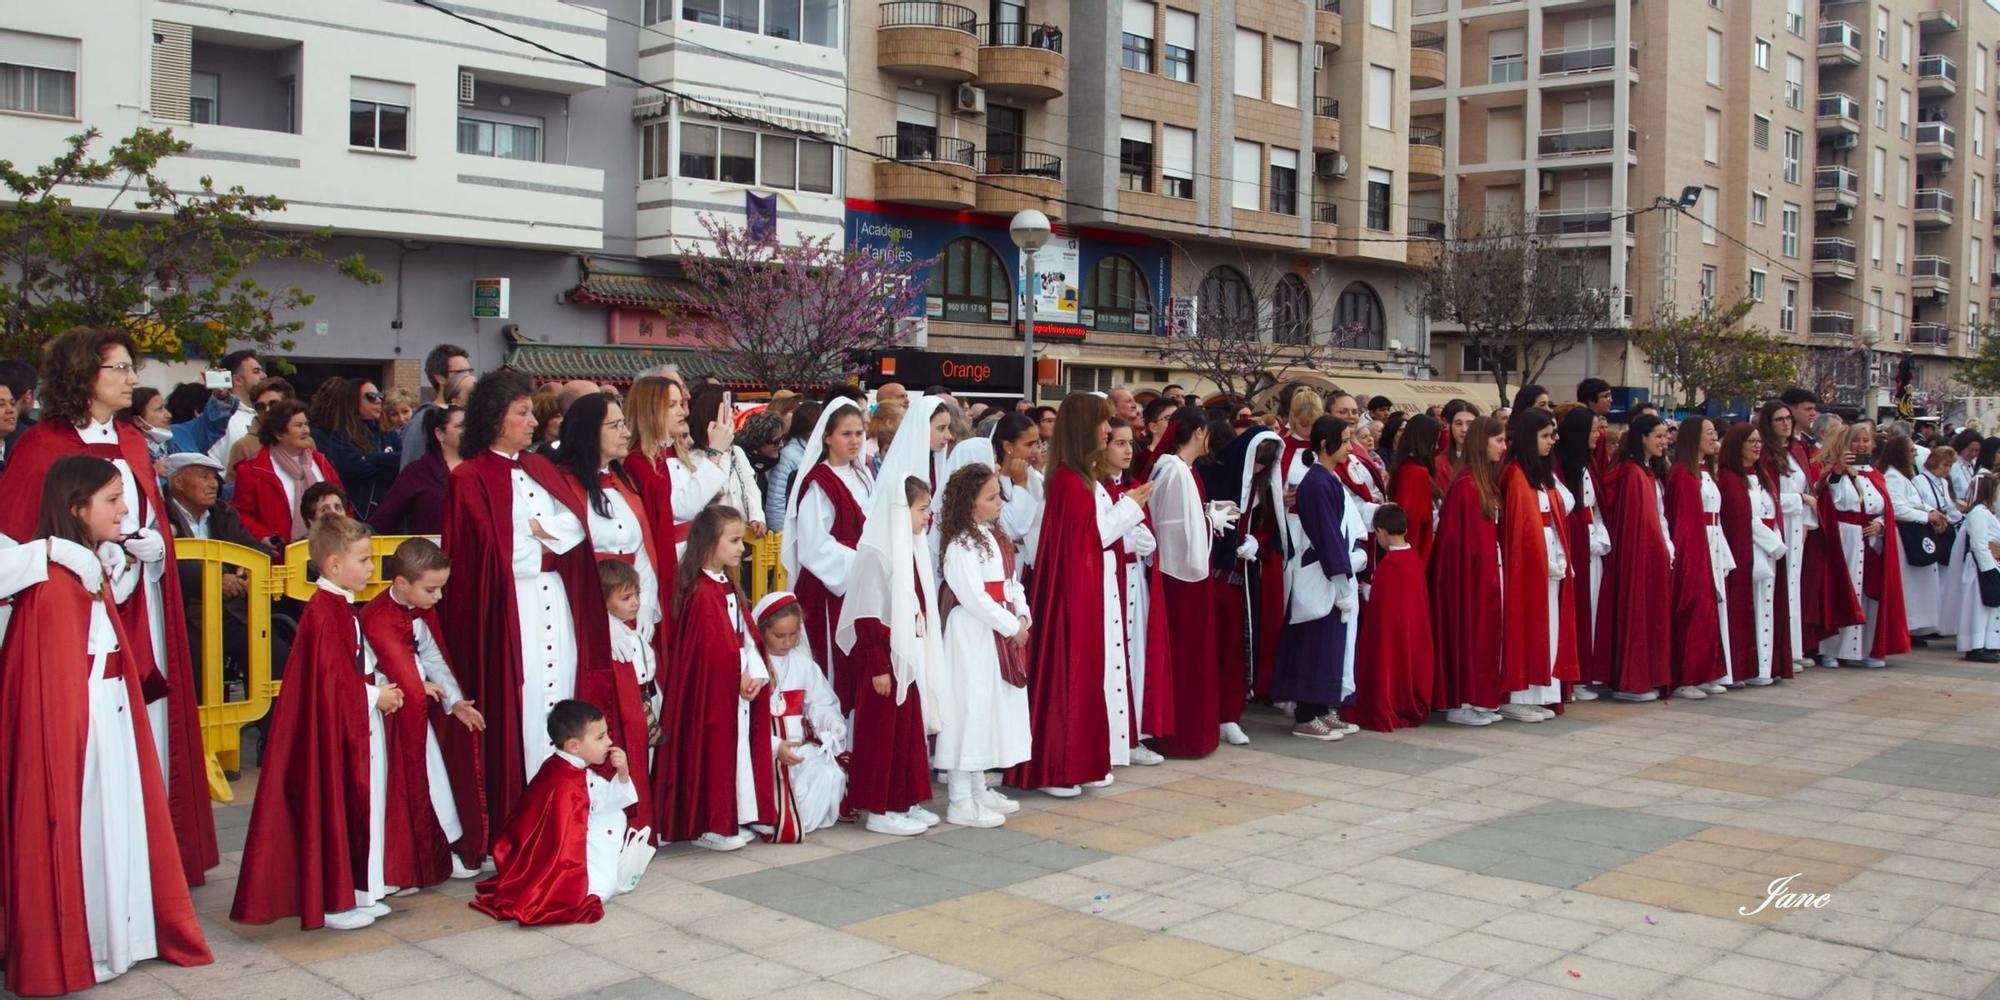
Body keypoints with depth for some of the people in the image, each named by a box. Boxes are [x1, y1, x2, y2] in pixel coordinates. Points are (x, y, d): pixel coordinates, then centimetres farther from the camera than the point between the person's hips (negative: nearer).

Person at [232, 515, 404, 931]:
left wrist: (382, 687, 3)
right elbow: (331, 679, -22)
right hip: (335, 729, -10)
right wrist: (374, 696, -11)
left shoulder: (343, 608, 12)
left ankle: (357, 892, 24)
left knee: (362, 807, 14)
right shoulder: (324, 612, -19)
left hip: (360, 724, 10)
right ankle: (333, 902, 9)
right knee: (335, 809, -1)